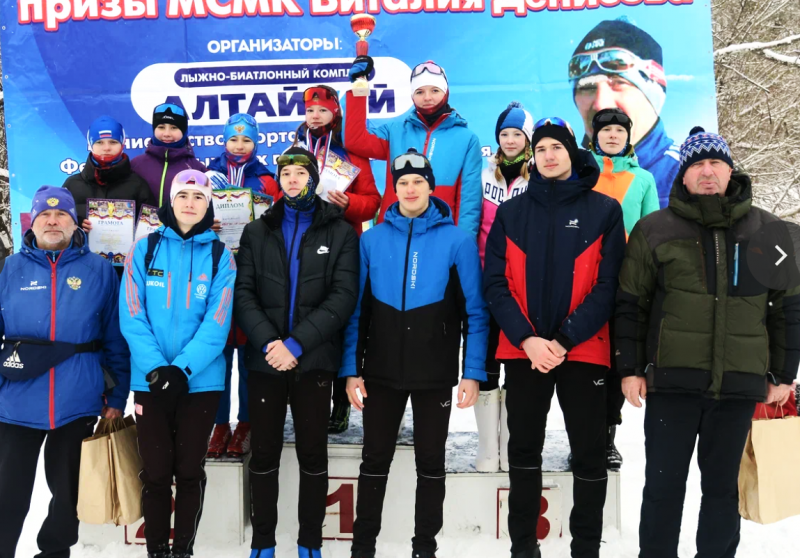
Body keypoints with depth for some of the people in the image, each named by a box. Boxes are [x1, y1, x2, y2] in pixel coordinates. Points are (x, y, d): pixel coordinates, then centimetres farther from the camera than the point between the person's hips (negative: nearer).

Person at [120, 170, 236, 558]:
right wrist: (156, 368, -17)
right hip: (150, 379, 0)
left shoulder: (220, 256, 0)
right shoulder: (144, 249, 1)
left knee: (189, 470, 9)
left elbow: (217, 322, -8)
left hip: (201, 380, 0)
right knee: (155, 471, 7)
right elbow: (132, 316, -5)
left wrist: (182, 367, -19)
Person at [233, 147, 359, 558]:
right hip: (265, 360, 2)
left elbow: (343, 296, -8)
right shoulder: (257, 232, 10)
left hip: (314, 361, -1)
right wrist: (267, 342, -16)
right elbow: (243, 293, 0)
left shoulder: (340, 233, 4)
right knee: (264, 456, 8)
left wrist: (297, 344, -17)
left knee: (313, 456, 7)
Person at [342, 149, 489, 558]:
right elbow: (356, 310, 2)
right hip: (381, 372, 2)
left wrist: (473, 372, -10)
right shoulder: (372, 239, 2)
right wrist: (351, 369, -3)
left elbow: (475, 312, -4)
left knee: (431, 463, 12)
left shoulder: (457, 240, -4)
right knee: (375, 462, 12)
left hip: (436, 375, -1)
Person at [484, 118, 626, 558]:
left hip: (583, 351, -1)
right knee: (524, 452, 11)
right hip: (522, 351, 2)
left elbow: (608, 285, -4)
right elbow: (495, 283, 1)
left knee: (589, 455, 6)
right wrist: (527, 338, -13)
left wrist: (565, 339, -14)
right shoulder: (510, 213, 8)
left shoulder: (604, 211, 3)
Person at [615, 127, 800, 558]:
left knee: (722, 485, 13)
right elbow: (630, 304, 3)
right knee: (664, 483, 7)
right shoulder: (654, 230, 1)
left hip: (740, 384, 2)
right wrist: (629, 369, -1)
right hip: (672, 381, -1)